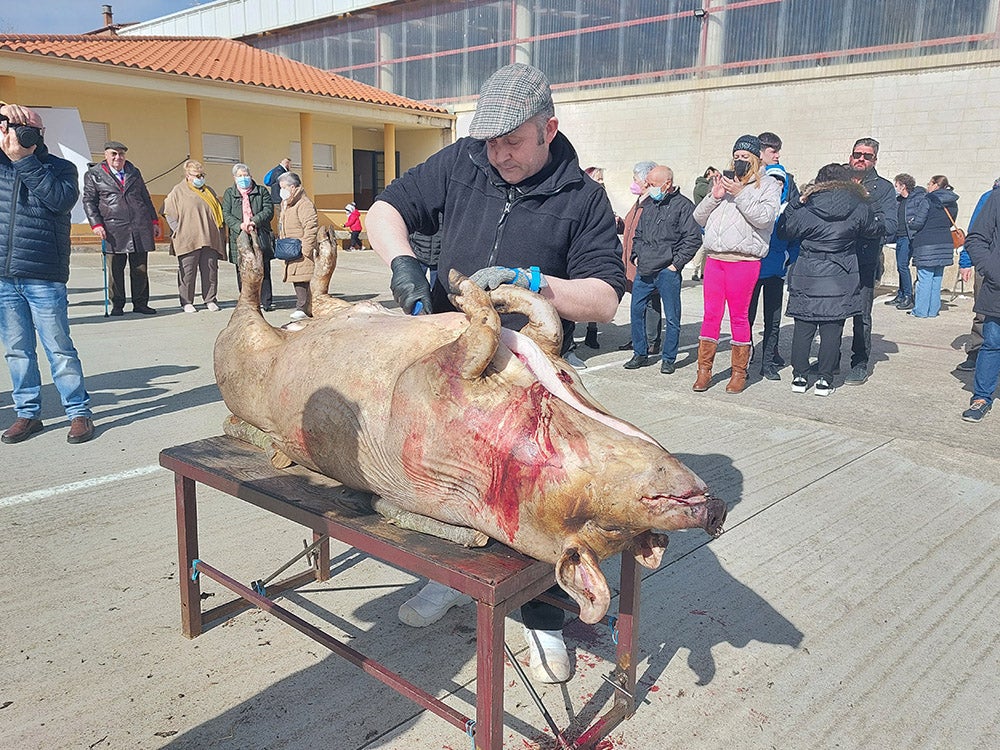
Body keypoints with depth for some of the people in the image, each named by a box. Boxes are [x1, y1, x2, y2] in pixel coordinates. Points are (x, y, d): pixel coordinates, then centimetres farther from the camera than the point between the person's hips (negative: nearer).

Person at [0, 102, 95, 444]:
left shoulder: (59, 167, 1)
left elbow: (62, 199, -17)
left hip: (43, 277, -4)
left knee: (59, 348, 0)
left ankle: (79, 412, 9)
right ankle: (28, 413, 20)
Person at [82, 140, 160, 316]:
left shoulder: (134, 172, 18)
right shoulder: (93, 175, 7)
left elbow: (146, 198, 22)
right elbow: (89, 201, 5)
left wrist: (154, 220, 16)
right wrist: (96, 224, -7)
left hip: (140, 227, 3)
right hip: (114, 230, -3)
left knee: (140, 269, 3)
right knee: (116, 270, 0)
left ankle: (140, 303, 11)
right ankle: (117, 305, 8)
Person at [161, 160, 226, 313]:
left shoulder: (209, 191, 18)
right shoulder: (178, 192, 5)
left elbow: (219, 212, 23)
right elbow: (168, 213, 4)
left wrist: (221, 235, 14)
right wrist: (177, 230, -6)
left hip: (209, 240, 4)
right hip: (187, 241, -4)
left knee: (210, 270, 3)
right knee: (187, 271, -1)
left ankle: (210, 300, 13)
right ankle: (187, 302, 6)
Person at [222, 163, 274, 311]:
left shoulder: (261, 191, 12)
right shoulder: (229, 193, 12)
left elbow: (269, 210, 0)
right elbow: (226, 214, 2)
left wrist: (255, 221, -16)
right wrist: (239, 225, -16)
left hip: (260, 237, -1)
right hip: (239, 237, 1)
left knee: (263, 271, -1)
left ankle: (266, 303, 3)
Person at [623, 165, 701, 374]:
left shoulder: (683, 206, -5)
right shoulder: (648, 204, 14)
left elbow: (694, 239, -8)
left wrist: (676, 263, -10)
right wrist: (635, 256, 11)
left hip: (667, 272, -6)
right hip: (643, 270, 6)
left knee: (671, 317, 2)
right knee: (636, 310, 7)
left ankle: (668, 358, 14)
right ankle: (640, 354, 20)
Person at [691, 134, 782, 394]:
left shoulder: (768, 184, 5)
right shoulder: (725, 181, 20)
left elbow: (764, 217, -12)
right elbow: (699, 217, 16)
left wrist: (740, 194, -13)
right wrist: (714, 197, 0)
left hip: (744, 261, -4)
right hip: (714, 258, 4)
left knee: (739, 316, 0)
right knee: (711, 314, 5)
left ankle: (739, 373, 11)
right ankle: (704, 370, 11)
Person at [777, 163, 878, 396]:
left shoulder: (806, 209, -5)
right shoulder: (859, 209, -1)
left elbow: (784, 231, 6)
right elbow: (872, 230, 16)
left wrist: (795, 202, 10)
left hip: (806, 277, 0)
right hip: (840, 280, 0)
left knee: (803, 327, 7)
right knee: (832, 330, 4)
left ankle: (800, 376, 11)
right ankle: (824, 379, 7)